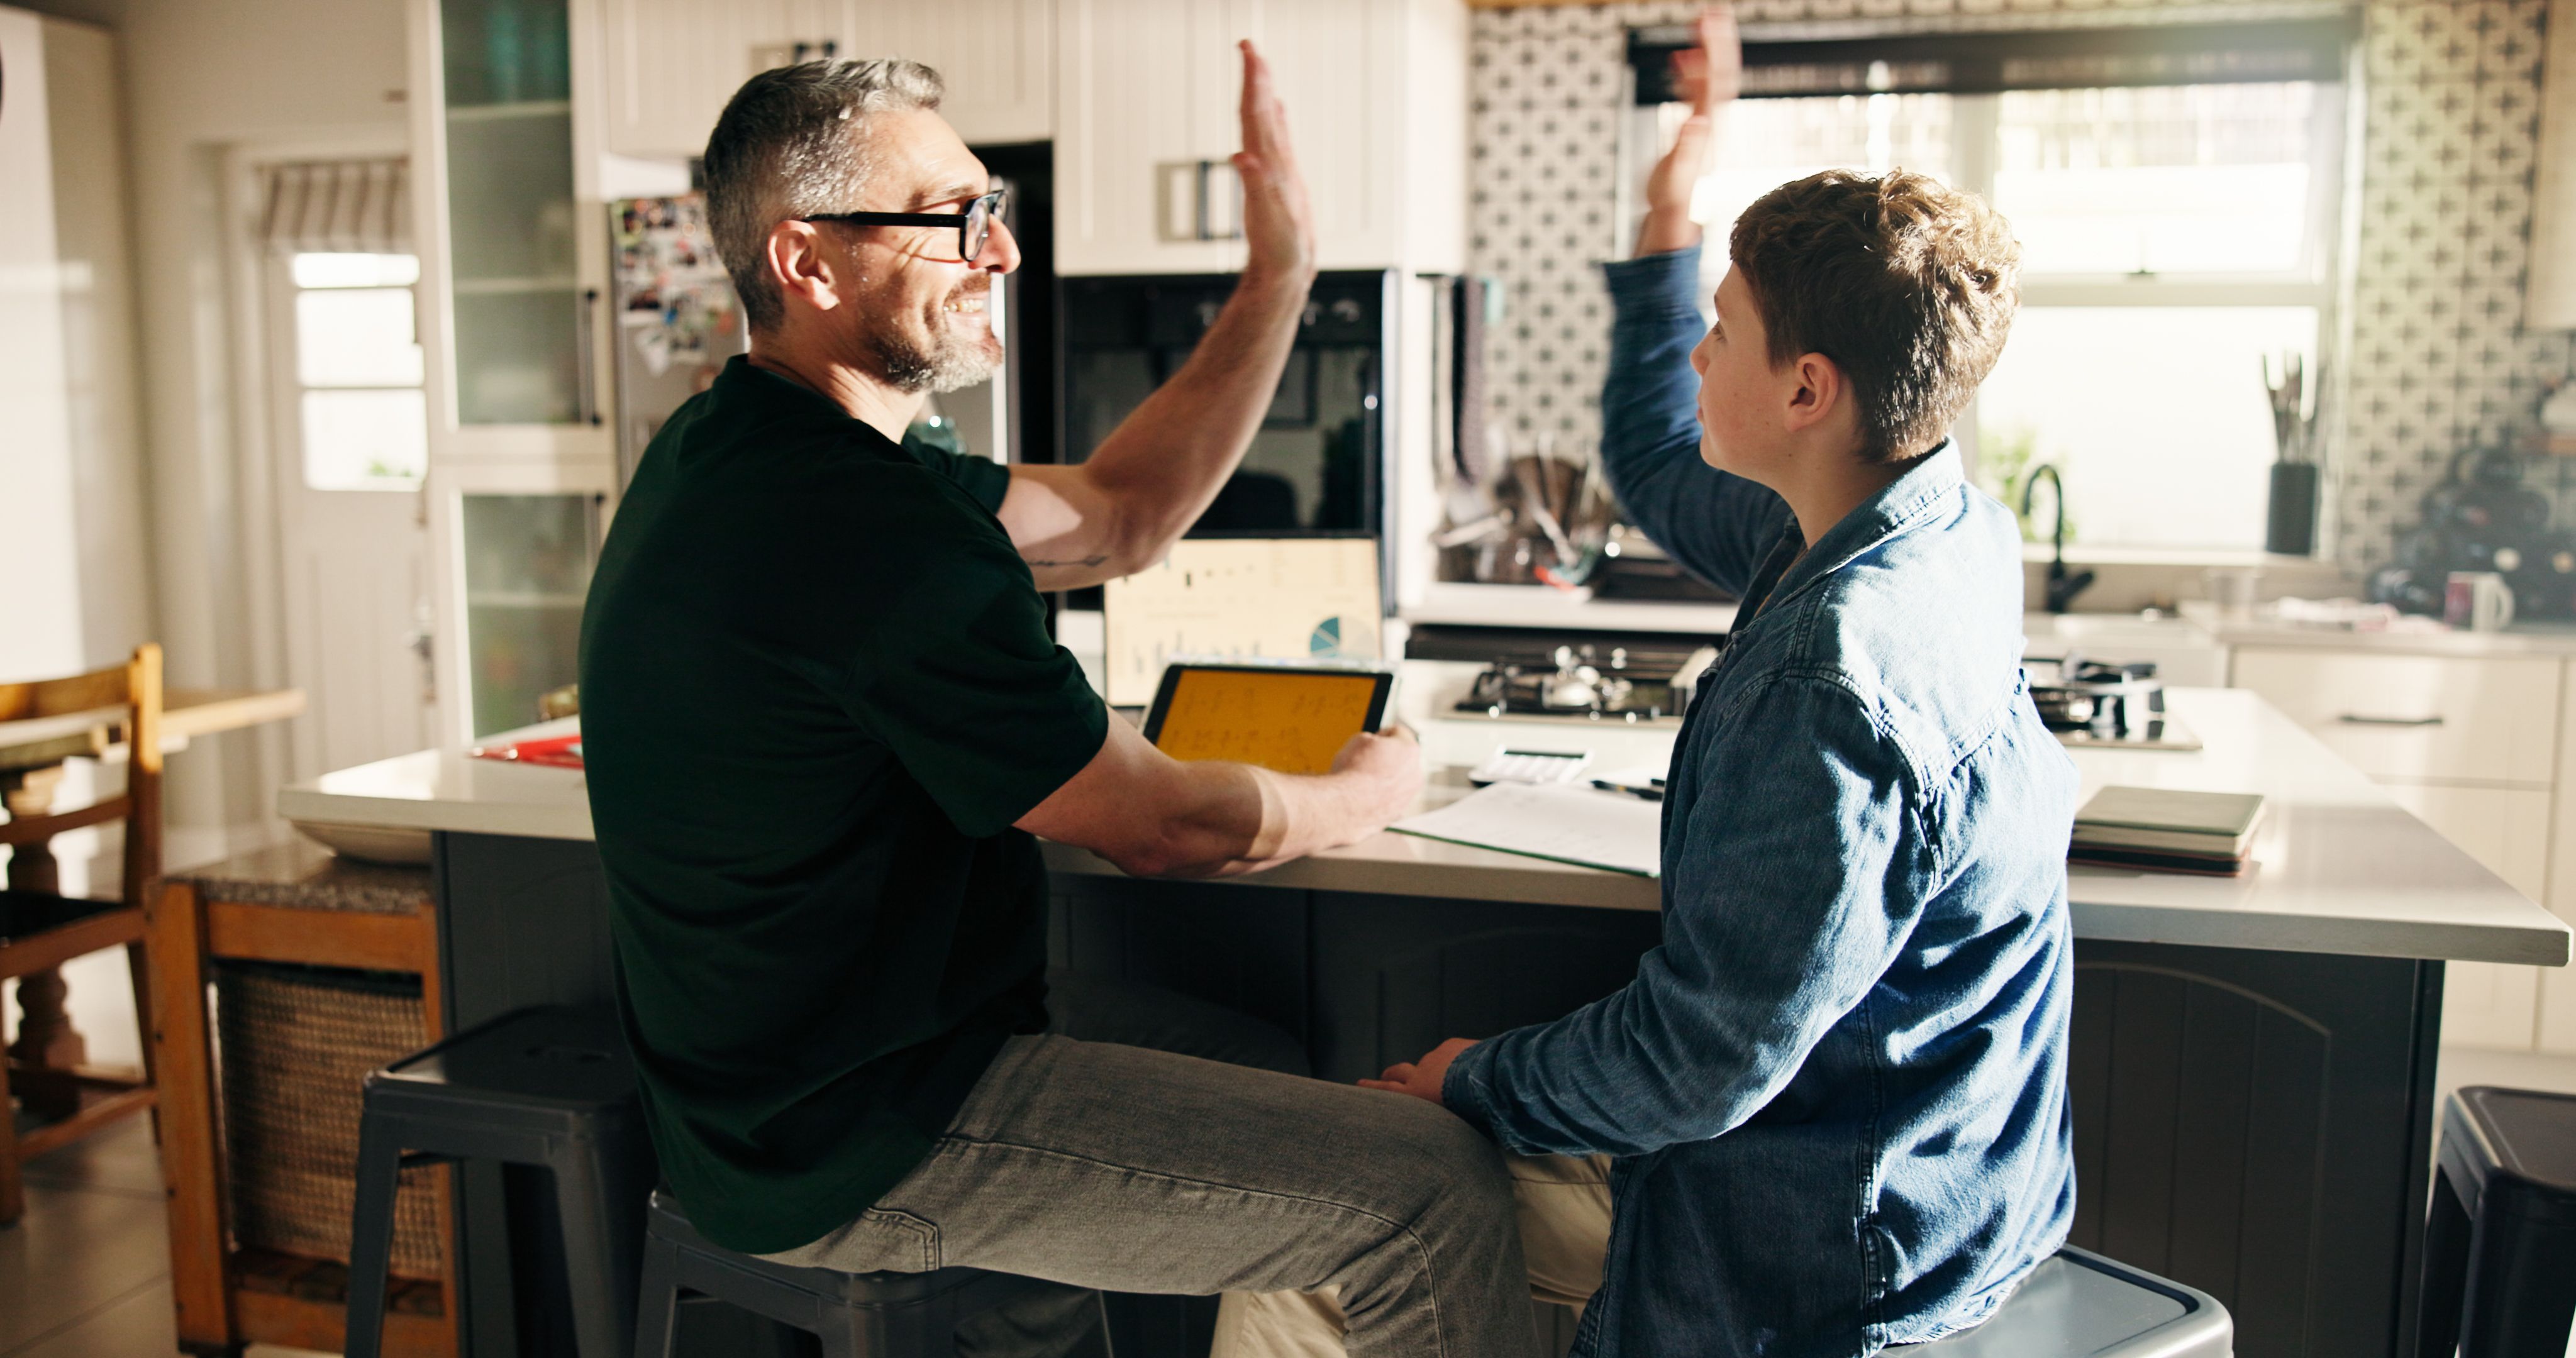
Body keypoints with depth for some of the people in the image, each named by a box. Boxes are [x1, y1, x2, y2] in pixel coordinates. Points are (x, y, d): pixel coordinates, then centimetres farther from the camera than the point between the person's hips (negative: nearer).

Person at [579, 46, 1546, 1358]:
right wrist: (1370, 792, 3)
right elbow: (1162, 826, -18)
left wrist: (1281, 269, 4)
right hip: (859, 1152, -10)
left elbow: (1115, 518, 10)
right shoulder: (870, 534, -28)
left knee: (1264, 1054, 24)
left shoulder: (747, 450, 6)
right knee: (1436, 1186, -9)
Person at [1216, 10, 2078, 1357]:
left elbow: (1701, 1059, -26)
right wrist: (1669, 226, 15)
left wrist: (1478, 1083, -10)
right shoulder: (1940, 532, -1)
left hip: (1819, 1242, -9)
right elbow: (1655, 470, 18)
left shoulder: (1836, 679, -32)